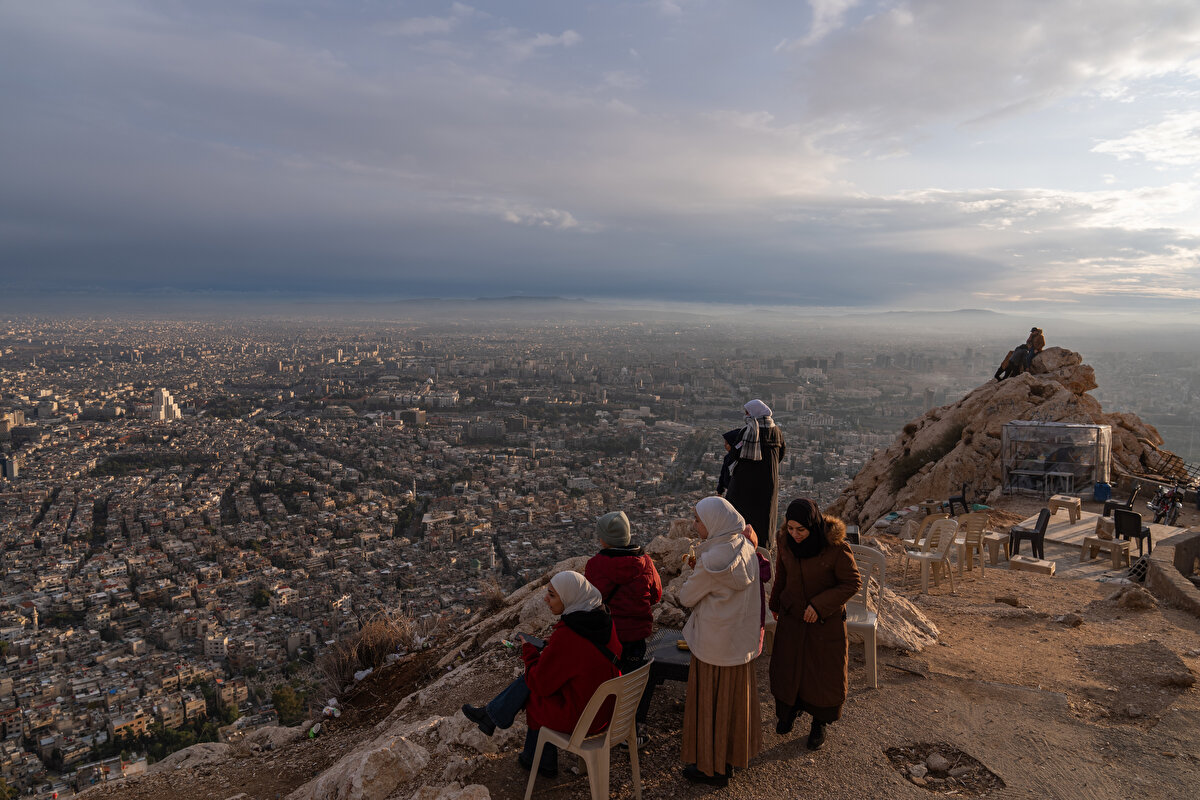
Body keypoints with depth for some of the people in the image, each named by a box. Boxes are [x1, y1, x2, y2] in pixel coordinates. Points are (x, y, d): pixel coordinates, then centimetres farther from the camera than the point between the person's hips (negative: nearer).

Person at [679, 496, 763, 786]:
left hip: (716, 643, -8)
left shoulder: (713, 560, -28)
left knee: (711, 701, 10)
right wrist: (700, 567, 1)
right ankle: (737, 750, 42)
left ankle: (713, 767, 27)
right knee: (736, 694, 23)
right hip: (742, 638, 8)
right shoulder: (745, 546, -3)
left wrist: (692, 575, 4)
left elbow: (687, 596, -14)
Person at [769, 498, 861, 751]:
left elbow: (852, 583, -16)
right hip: (791, 616, 3)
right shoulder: (786, 540, -13)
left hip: (826, 620, -3)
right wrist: (775, 604, 18)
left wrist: (819, 605, -23)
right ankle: (790, 709, 43)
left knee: (825, 672, 11)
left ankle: (819, 723, 35)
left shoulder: (835, 547, -26)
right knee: (786, 665, 14)